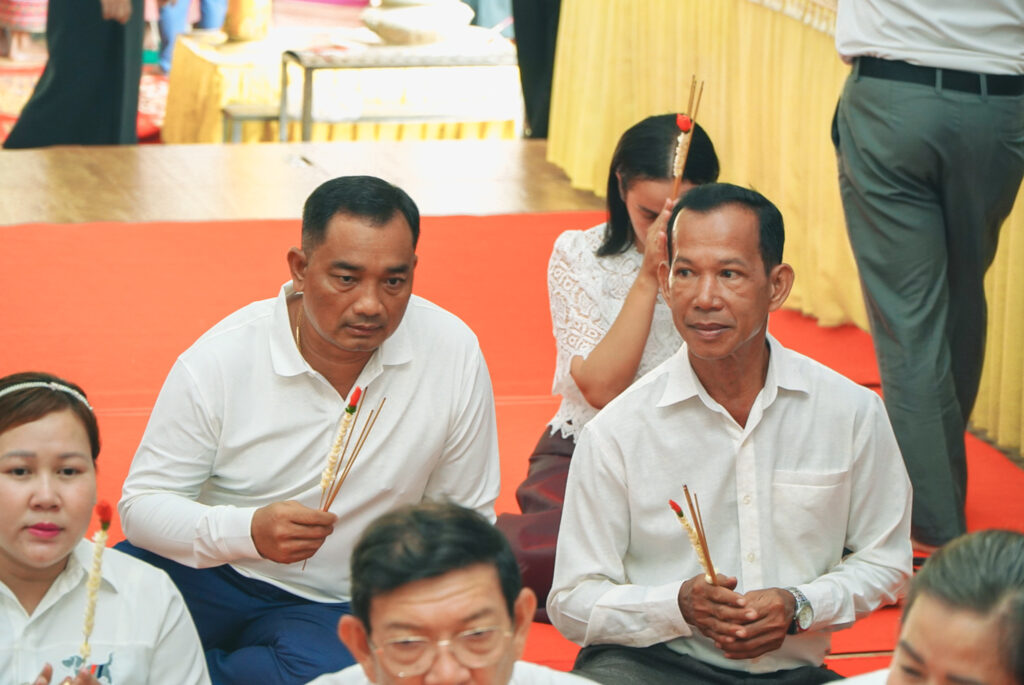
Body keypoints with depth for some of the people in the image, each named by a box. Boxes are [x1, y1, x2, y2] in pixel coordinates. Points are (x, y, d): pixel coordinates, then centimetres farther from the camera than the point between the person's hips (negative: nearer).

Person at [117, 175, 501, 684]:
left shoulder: (454, 356, -7)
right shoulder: (220, 360, -11)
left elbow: (464, 518, 5)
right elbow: (143, 504, -7)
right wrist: (248, 531, -26)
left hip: (333, 610, 1)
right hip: (211, 574, -1)